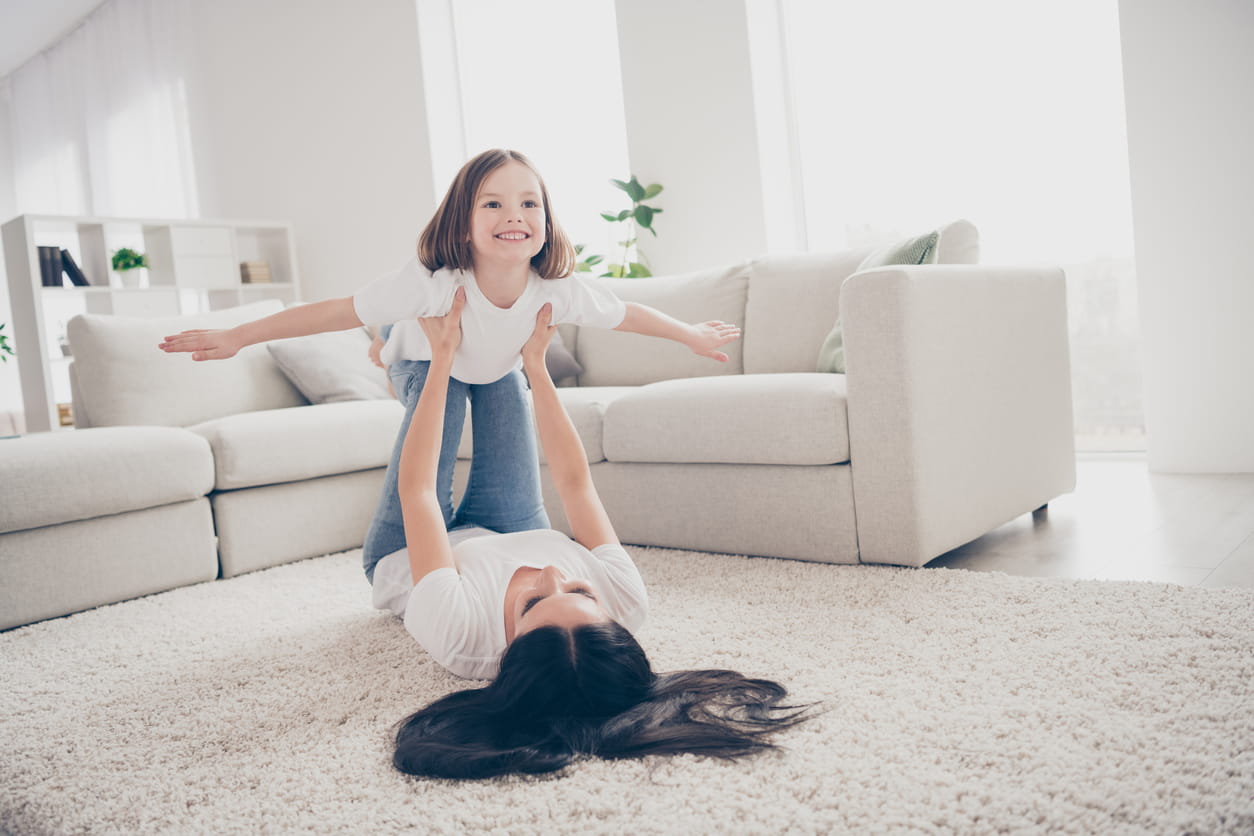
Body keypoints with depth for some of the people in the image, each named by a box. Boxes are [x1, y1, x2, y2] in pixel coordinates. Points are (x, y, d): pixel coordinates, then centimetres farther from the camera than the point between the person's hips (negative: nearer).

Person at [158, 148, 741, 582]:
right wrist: (234, 339, -32)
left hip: (498, 372, 2)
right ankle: (397, 566, -2)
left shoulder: (559, 289, -35)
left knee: (513, 510, -12)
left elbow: (626, 315, -16)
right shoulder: (431, 284, -44)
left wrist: (693, 335, 0)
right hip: (425, 364, -1)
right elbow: (336, 312, -36)